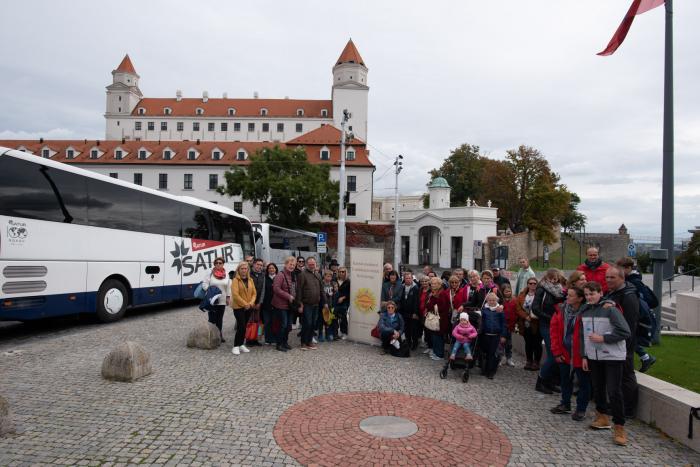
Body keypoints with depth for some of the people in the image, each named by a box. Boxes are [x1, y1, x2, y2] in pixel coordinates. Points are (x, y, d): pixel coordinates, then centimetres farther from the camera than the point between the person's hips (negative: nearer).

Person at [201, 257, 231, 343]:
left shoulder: (226, 274, 7)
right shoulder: (210, 273, -3)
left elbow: (229, 286, 8)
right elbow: (204, 284, -5)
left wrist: (228, 297, 5)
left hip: (222, 301, 3)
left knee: (220, 319, 11)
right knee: (212, 318, -3)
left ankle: (219, 335, 21)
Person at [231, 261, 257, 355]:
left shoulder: (250, 280, 10)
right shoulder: (235, 280, -7)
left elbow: (254, 293, 8)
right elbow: (235, 294, -16)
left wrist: (251, 303, -9)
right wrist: (245, 304, -17)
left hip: (249, 307, 5)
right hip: (238, 307, -5)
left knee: (244, 326, 11)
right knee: (241, 326, -11)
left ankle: (241, 345, 20)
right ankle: (236, 346, -2)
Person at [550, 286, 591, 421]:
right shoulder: (561, 309, -2)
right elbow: (554, 329, 1)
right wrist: (557, 350, -2)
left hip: (580, 353, -5)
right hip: (564, 352, 6)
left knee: (583, 382, 9)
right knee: (565, 379, 19)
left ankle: (581, 409, 24)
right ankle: (565, 404, 36)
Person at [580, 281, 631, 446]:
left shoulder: (610, 310, -13)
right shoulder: (585, 311, 6)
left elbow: (625, 332, -16)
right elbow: (582, 335, 12)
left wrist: (603, 338, -19)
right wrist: (584, 356, 9)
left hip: (613, 356, -6)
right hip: (593, 357, 6)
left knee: (614, 392, -5)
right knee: (598, 389, 16)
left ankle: (619, 428, 5)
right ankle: (602, 418, 33)